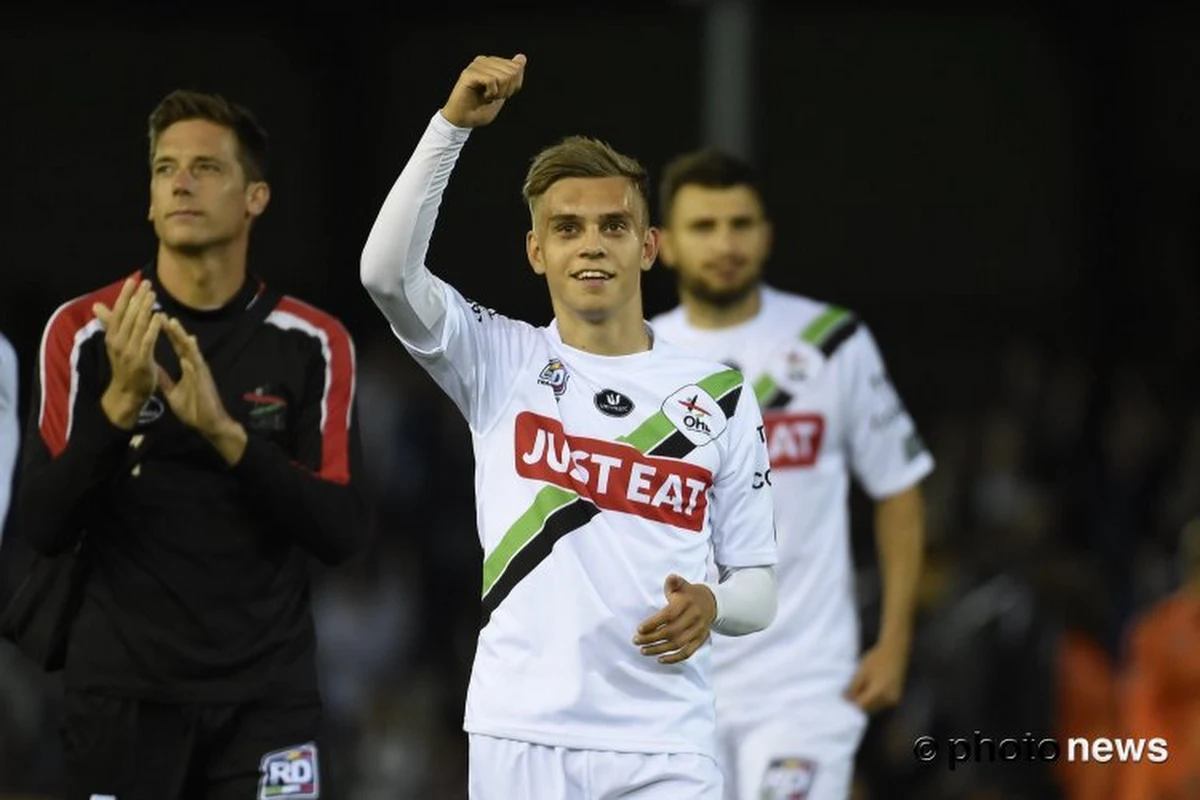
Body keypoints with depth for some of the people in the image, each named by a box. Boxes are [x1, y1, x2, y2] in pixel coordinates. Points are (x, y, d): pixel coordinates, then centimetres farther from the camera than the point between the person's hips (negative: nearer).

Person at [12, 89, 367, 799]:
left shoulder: (313, 344, 1)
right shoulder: (85, 332, 0)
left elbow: (342, 534, -6)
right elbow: (43, 527, -6)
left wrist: (226, 434, -19)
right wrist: (119, 404, -21)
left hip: (268, 695, 0)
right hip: (125, 693, 0)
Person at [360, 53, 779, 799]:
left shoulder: (720, 395, 7)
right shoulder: (501, 362, 5)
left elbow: (760, 585, 10)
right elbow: (387, 272, -12)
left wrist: (709, 607, -13)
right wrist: (455, 123, -19)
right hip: (521, 737, 0)